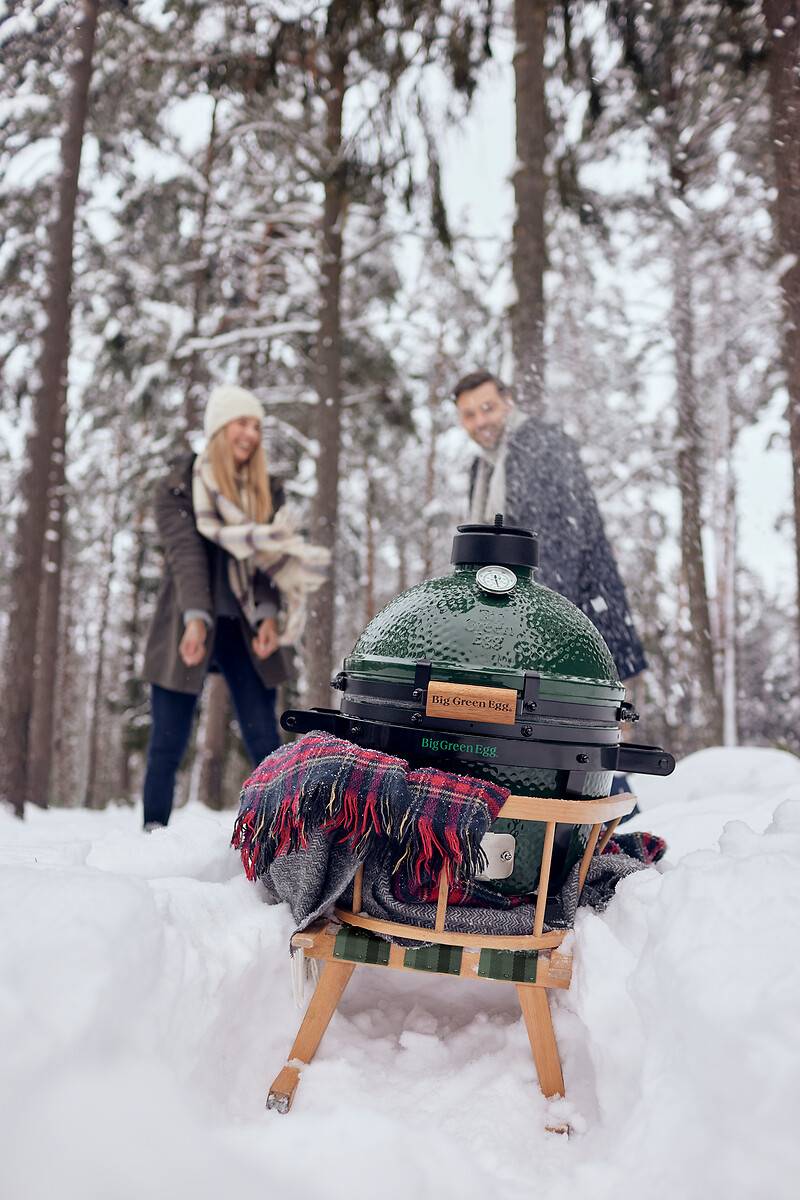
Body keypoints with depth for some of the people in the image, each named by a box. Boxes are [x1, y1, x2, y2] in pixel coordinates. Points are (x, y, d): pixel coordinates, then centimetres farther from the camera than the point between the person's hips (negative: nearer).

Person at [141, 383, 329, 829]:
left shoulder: (266, 491, 12)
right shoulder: (178, 486, 1)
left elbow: (268, 556, 2)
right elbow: (185, 553, -13)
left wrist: (269, 615, -15)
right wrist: (196, 618, -27)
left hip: (245, 633, 3)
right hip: (189, 629, -2)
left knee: (266, 742, -2)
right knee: (168, 746, 1)